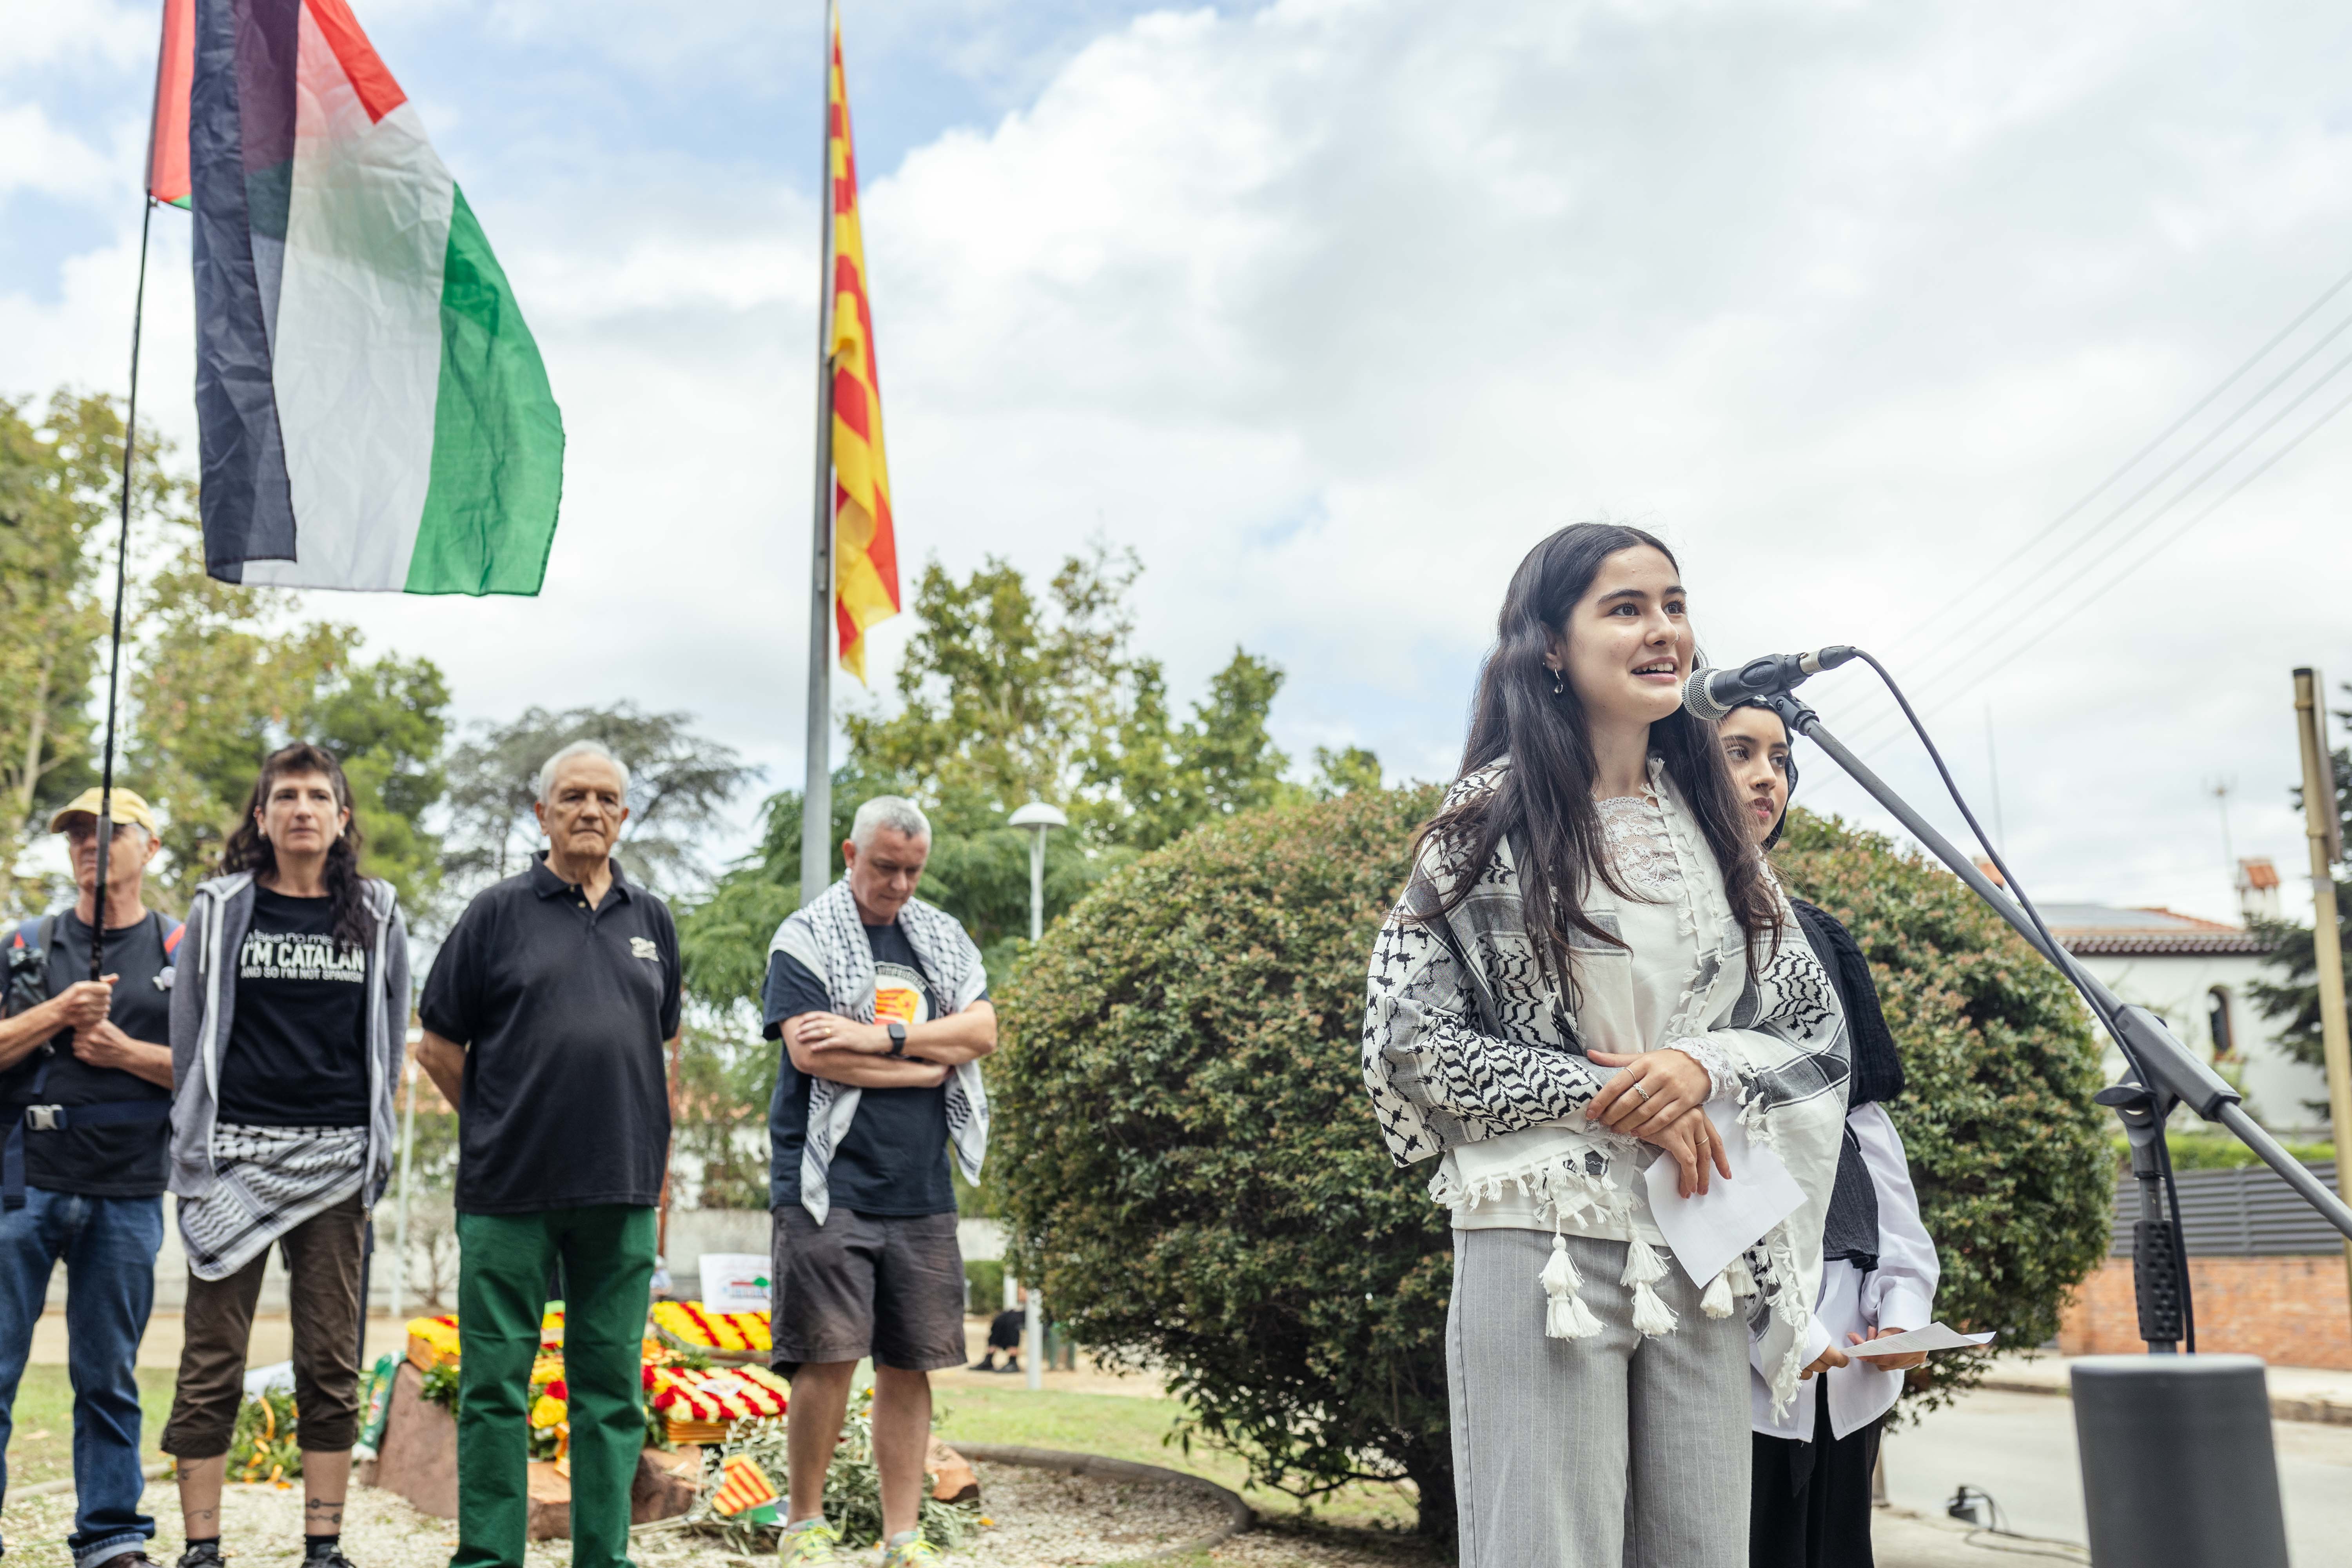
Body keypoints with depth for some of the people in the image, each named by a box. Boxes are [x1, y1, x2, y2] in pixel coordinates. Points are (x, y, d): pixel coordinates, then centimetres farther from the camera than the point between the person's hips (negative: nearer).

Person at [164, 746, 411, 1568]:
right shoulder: (221, 908, 6)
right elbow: (189, 1034, 7)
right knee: (212, 1362, 0)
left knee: (332, 1363, 4)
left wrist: (372, 1145, 8)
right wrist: (199, 1147, 3)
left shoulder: (376, 915, 9)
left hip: (337, 1162, 1)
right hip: (236, 1155, -1)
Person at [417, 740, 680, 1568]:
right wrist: (500, 1127, 7)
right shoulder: (498, 912, 0)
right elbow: (438, 1045, 4)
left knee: (611, 1388, 9)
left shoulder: (651, 919, 11)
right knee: (495, 1387, 4)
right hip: (510, 1191, -3)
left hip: (621, 1193, 3)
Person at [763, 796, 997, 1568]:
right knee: (829, 1356, -6)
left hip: (921, 1189, 4)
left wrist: (881, 1037, -11)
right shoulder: (805, 938, 1)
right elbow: (811, 1052, -12)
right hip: (830, 1184, -4)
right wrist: (929, 1065, -4)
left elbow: (982, 1030, 2)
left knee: (910, 1363, 5)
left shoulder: (943, 939, 15)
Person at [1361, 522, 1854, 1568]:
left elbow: (1818, 1028, 13)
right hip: (1543, 1239, -5)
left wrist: (1708, 1067, -9)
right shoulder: (1495, 814, -1)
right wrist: (1608, 1095, -12)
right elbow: (1410, 1032, -6)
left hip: (1699, 1247, 5)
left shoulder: (1710, 823, 13)